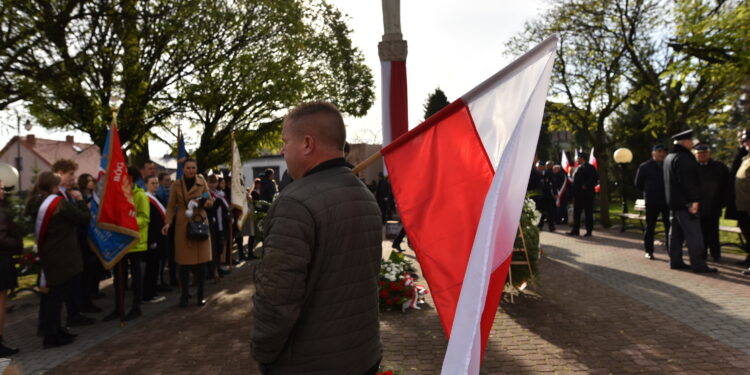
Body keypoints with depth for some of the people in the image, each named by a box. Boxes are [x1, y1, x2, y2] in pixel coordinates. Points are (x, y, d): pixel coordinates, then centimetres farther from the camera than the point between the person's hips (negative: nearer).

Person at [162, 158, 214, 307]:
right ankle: (184, 296, 13)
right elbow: (171, 206, 1)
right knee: (184, 261, 0)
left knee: (201, 261, 0)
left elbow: (210, 202, 6)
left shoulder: (202, 182, 5)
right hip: (183, 226, 0)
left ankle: (200, 295, 12)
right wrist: (167, 223, -13)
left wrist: (202, 202, -16)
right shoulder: (176, 184, 3)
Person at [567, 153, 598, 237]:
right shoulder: (578, 168, 19)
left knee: (588, 213, 0)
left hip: (586, 193, -8)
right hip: (577, 194, 8)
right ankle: (576, 230, 16)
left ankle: (589, 231, 6)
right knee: (576, 212, 9)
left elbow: (595, 178, -14)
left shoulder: (589, 167, -5)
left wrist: (586, 186, -20)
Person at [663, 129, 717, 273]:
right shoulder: (683, 158, -15)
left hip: (673, 202, 10)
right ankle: (698, 264, -2)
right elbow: (688, 181, -21)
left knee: (676, 234, 11)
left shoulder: (669, 157, 16)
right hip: (685, 202, -10)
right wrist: (694, 200, -19)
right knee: (693, 235, -5)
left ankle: (675, 261, 15)